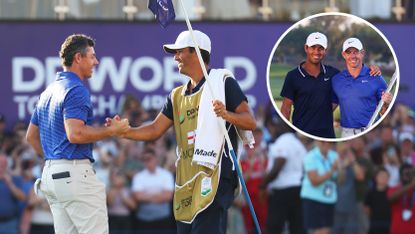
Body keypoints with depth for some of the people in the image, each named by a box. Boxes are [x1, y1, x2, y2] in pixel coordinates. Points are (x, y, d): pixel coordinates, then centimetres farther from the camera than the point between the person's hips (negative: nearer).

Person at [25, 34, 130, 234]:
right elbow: (75, 134, -23)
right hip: (75, 172, -10)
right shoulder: (76, 90, -11)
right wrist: (112, 130, -14)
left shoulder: (48, 92, 18)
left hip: (50, 173, 10)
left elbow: (31, 136, 23)